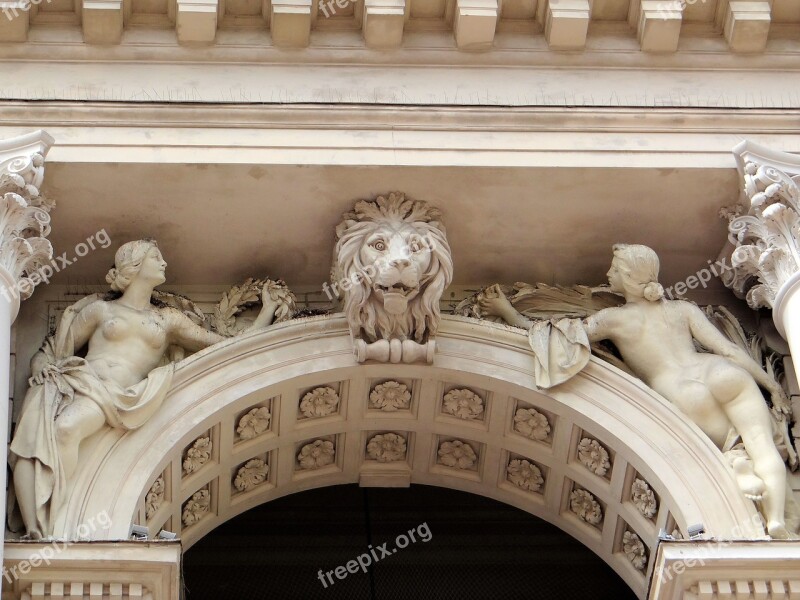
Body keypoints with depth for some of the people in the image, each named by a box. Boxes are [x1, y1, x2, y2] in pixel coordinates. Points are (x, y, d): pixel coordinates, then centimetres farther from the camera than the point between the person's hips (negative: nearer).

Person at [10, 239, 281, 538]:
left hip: (116, 397, -1)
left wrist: (268, 308, 30)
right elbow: (52, 351, 23)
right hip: (77, 381, 1)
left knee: (66, 428, -36)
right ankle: (33, 531, -44)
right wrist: (42, 367, 0)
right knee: (31, 438, -32)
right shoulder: (100, 309, 22)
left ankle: (43, 532, -42)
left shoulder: (168, 320, 27)